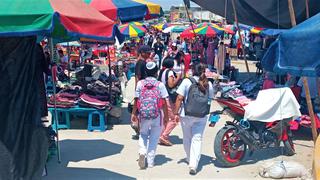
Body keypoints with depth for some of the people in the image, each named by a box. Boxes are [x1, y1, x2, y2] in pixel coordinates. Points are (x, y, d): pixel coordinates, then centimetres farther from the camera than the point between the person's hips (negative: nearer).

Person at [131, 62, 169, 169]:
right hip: (157, 116, -1)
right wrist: (166, 116, 4)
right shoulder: (160, 85, -5)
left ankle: (142, 152, -2)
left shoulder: (140, 83, -2)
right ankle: (150, 161, 14)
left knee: (143, 134, 22)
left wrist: (134, 113, 11)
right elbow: (164, 102, -5)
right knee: (154, 138, 12)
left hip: (143, 115, 1)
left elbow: (136, 100, 0)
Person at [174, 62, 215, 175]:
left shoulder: (187, 81, -9)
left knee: (187, 138, 17)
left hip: (187, 115, -2)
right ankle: (193, 164, -9)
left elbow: (180, 98, -12)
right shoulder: (208, 84, 2)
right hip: (202, 116, 2)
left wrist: (176, 112, -6)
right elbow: (210, 99, 11)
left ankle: (189, 159, 33)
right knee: (197, 139, 2)